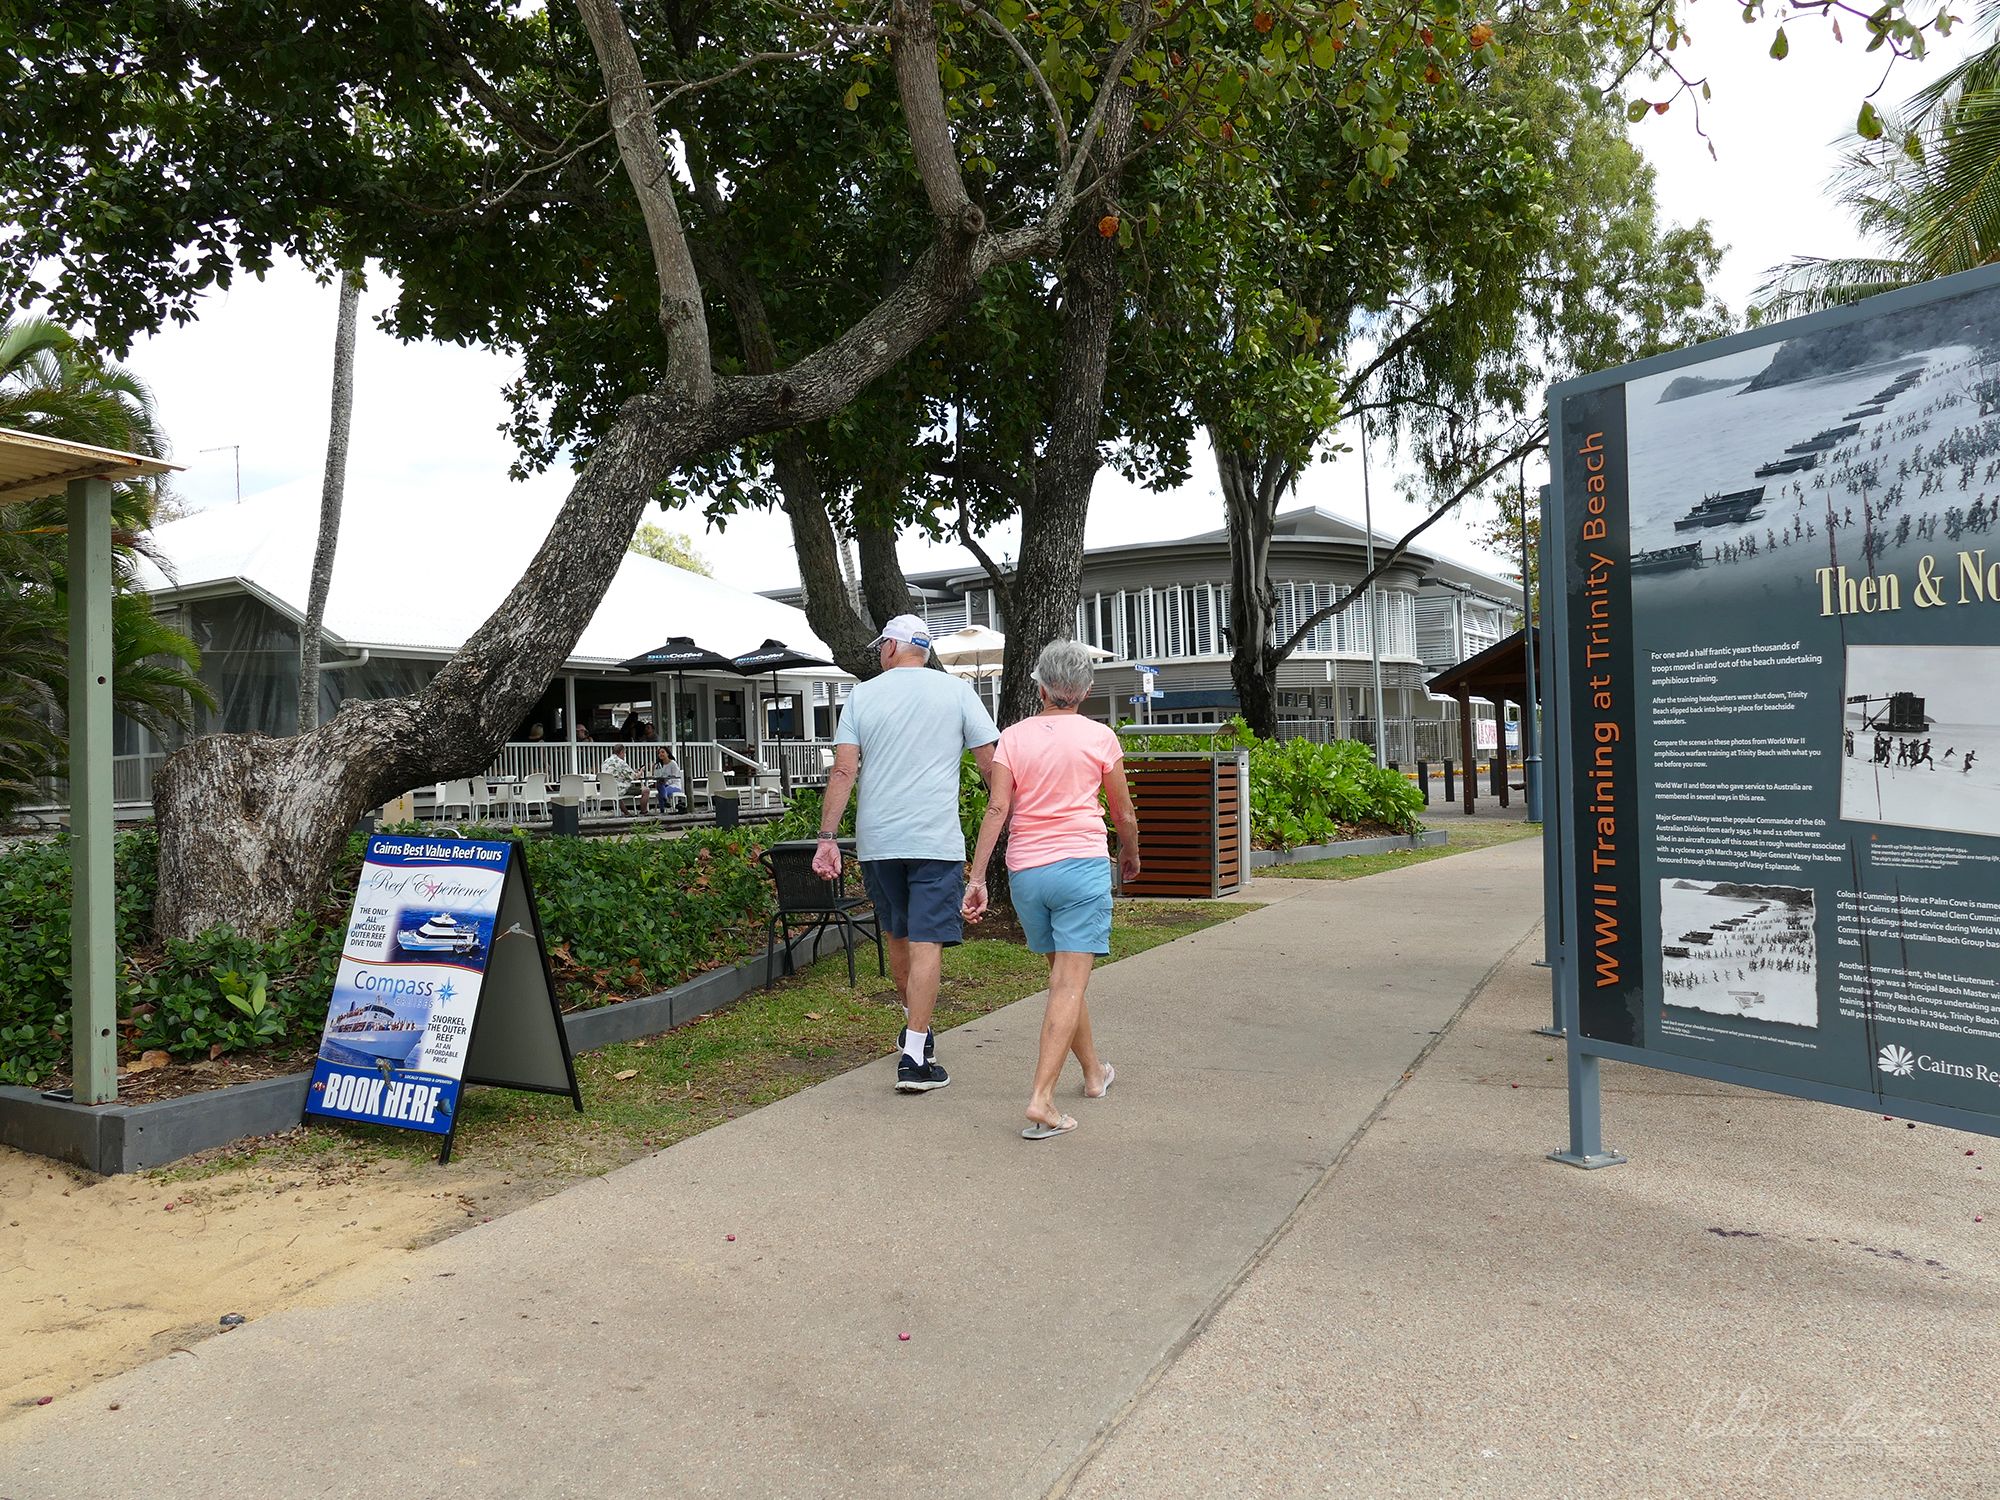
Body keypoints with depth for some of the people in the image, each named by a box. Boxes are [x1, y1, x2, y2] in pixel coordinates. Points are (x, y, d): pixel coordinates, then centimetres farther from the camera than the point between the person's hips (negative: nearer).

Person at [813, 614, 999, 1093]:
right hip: (936, 840, -2)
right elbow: (992, 763, 1)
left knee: (895, 934, 20)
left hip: (877, 841, 2)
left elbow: (843, 771, -2)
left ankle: (915, 1026, 36)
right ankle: (914, 1058, -9)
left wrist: (827, 837, -1)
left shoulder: (863, 695, 5)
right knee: (926, 943, -4)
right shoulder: (957, 691, 3)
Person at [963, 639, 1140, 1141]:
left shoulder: (1013, 737, 4)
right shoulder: (1099, 737, 1)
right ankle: (1041, 1099, -13)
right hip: (1082, 865, -3)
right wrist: (1130, 855, 27)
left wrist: (977, 877, -4)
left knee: (1064, 976, 19)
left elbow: (997, 809, -5)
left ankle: (1094, 1071, 36)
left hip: (1025, 872, 3)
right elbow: (1125, 814, 8)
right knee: (1069, 984, -4)